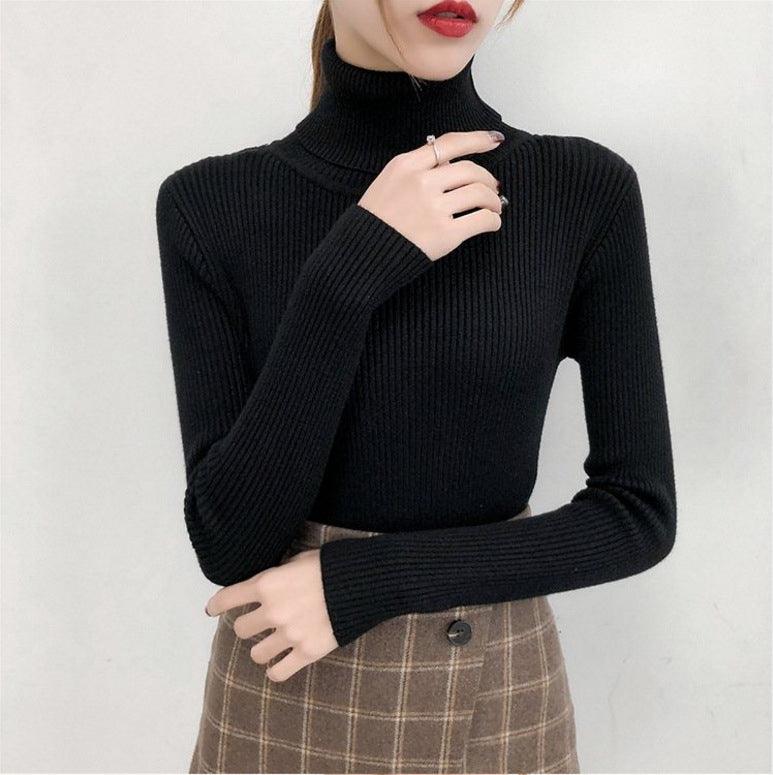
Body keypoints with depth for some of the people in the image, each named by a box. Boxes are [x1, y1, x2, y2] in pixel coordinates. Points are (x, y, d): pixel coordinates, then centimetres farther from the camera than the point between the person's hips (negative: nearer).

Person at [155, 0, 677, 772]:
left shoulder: (588, 192, -10)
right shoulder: (211, 205, -10)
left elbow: (640, 514, -8)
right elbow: (233, 543, -15)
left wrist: (364, 580, -17)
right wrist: (349, 274, -25)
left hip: (499, 699, 0)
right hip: (287, 702, 0)